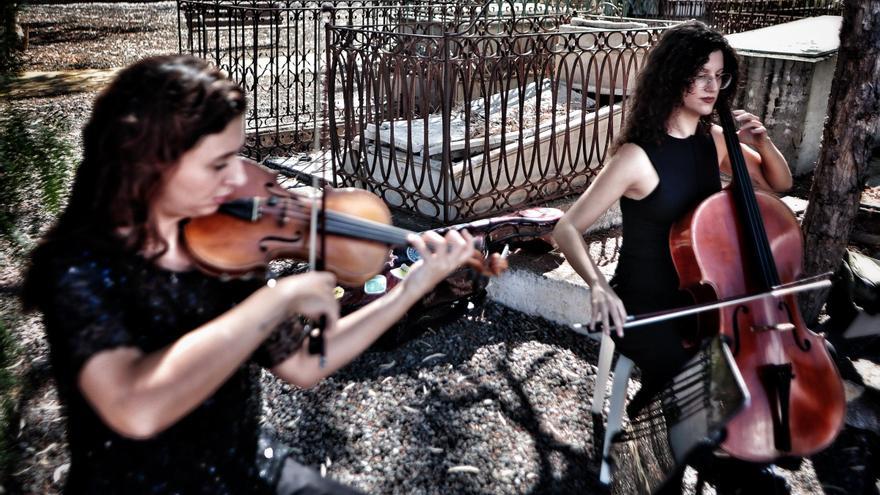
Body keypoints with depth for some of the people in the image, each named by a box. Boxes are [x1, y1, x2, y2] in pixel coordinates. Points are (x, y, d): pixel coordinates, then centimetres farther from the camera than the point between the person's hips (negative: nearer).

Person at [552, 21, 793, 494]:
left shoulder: (714, 140, 0)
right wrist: (598, 286, -36)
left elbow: (779, 184, 14)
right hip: (644, 305, -6)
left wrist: (761, 142, -7)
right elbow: (567, 229, -19)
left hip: (698, 295, 6)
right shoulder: (637, 156, -19)